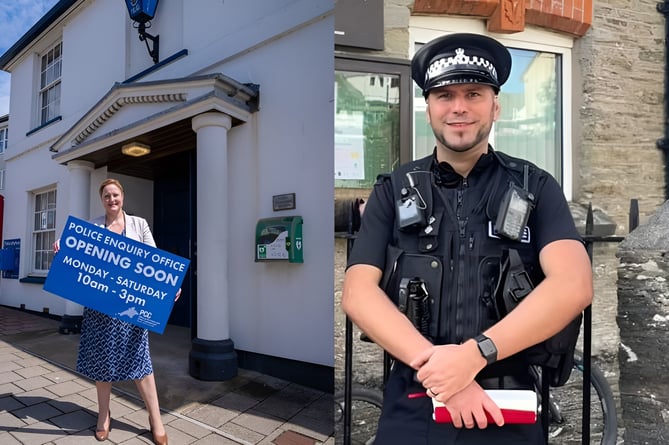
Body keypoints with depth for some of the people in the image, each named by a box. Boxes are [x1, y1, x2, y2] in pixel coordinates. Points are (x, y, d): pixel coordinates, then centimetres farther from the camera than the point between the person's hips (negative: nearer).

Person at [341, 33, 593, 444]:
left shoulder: (536, 188, 1)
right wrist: (434, 366, -19)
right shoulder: (393, 191, 2)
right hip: (411, 408, 0)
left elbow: (573, 285, -13)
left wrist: (474, 354, -23)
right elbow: (358, 293, -7)